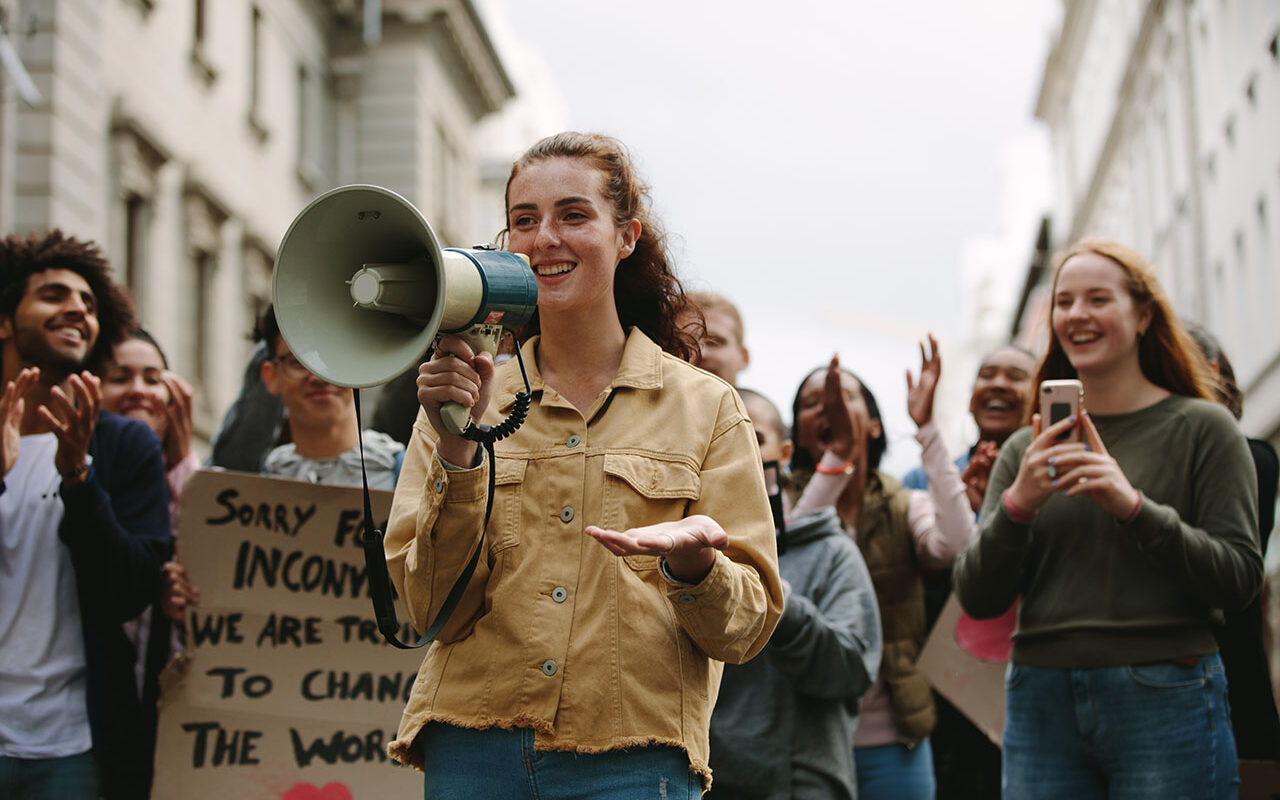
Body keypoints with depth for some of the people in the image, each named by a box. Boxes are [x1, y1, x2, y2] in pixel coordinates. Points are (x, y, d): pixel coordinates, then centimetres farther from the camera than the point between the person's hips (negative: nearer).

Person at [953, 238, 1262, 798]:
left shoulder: (1202, 428, 3)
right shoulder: (1027, 448, 11)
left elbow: (1239, 581, -6)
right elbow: (977, 599, 6)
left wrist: (1135, 507, -17)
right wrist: (1017, 505, -10)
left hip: (1164, 700, -3)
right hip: (1041, 705, 3)